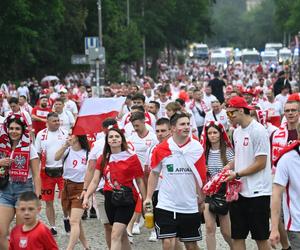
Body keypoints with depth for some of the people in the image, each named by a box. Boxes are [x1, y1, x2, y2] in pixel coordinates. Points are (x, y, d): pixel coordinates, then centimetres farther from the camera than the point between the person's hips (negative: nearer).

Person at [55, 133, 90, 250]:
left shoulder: (87, 154, -8)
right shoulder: (67, 151, 0)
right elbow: (56, 158, -21)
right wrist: (65, 145, -35)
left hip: (80, 189, -5)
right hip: (67, 187, 5)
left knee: (74, 221, -15)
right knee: (76, 221, 13)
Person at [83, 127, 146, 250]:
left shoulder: (131, 158, -4)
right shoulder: (103, 159, 8)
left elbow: (139, 181, 0)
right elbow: (95, 181, 5)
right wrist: (86, 196, -9)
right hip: (110, 198, 5)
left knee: (116, 235, -16)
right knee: (122, 235, 17)